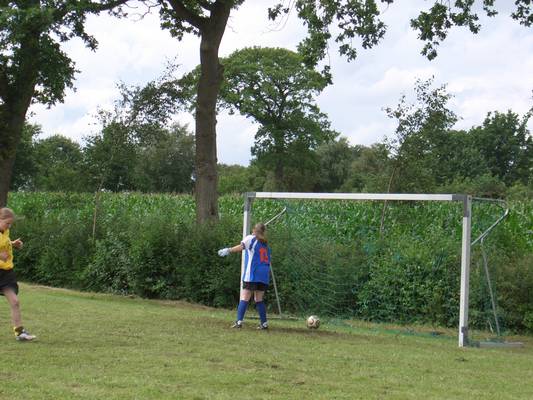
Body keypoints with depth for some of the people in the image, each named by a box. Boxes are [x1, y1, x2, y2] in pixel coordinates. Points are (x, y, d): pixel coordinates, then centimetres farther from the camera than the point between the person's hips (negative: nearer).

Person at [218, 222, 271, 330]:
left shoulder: (251, 239, 4)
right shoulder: (265, 244, 21)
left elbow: (241, 246, -16)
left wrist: (228, 250, -25)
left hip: (252, 275, -5)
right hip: (264, 276, 5)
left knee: (244, 298, -6)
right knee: (259, 300, 13)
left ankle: (239, 321, -16)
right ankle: (264, 323, 9)